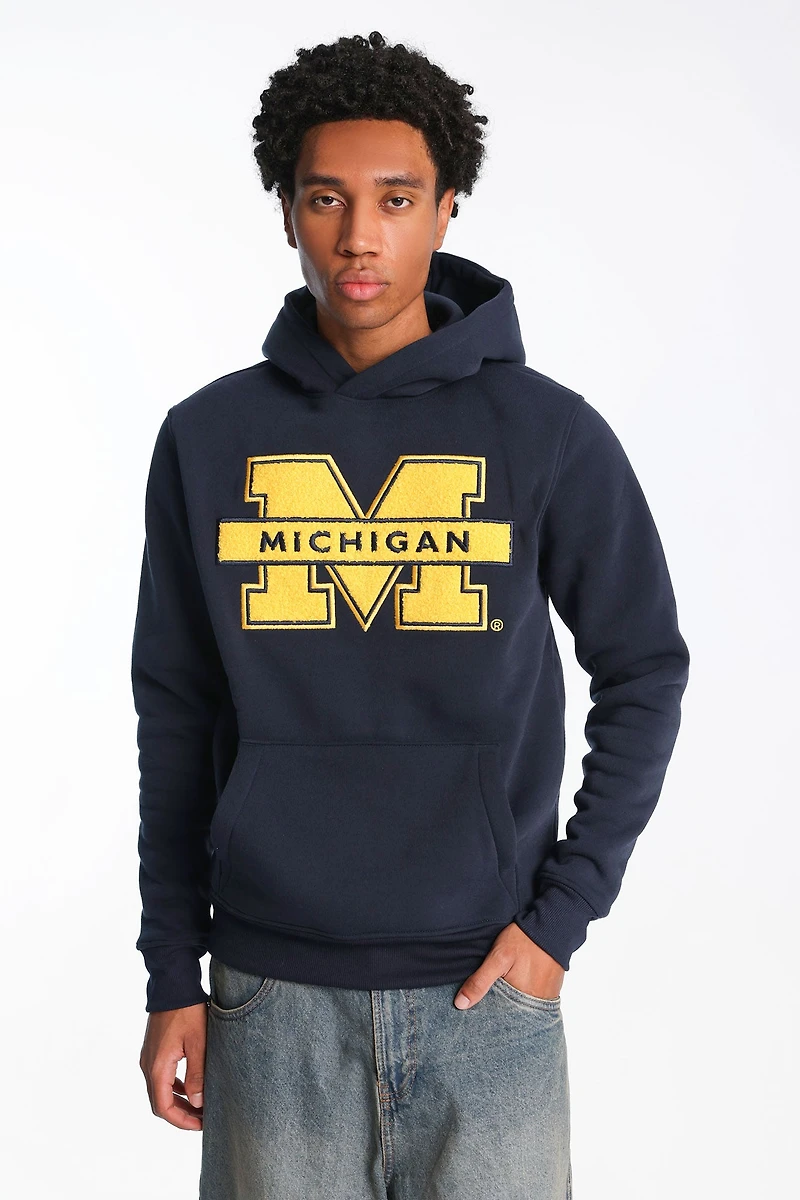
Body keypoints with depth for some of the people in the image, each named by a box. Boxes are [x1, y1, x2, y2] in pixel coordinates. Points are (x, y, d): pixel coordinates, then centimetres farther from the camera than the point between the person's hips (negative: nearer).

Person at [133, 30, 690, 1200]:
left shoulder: (549, 433, -3)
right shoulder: (208, 439, 1)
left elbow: (644, 674, 4)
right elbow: (176, 717, 6)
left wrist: (563, 913, -3)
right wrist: (172, 974, 6)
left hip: (486, 990, -1)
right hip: (272, 999, 1)